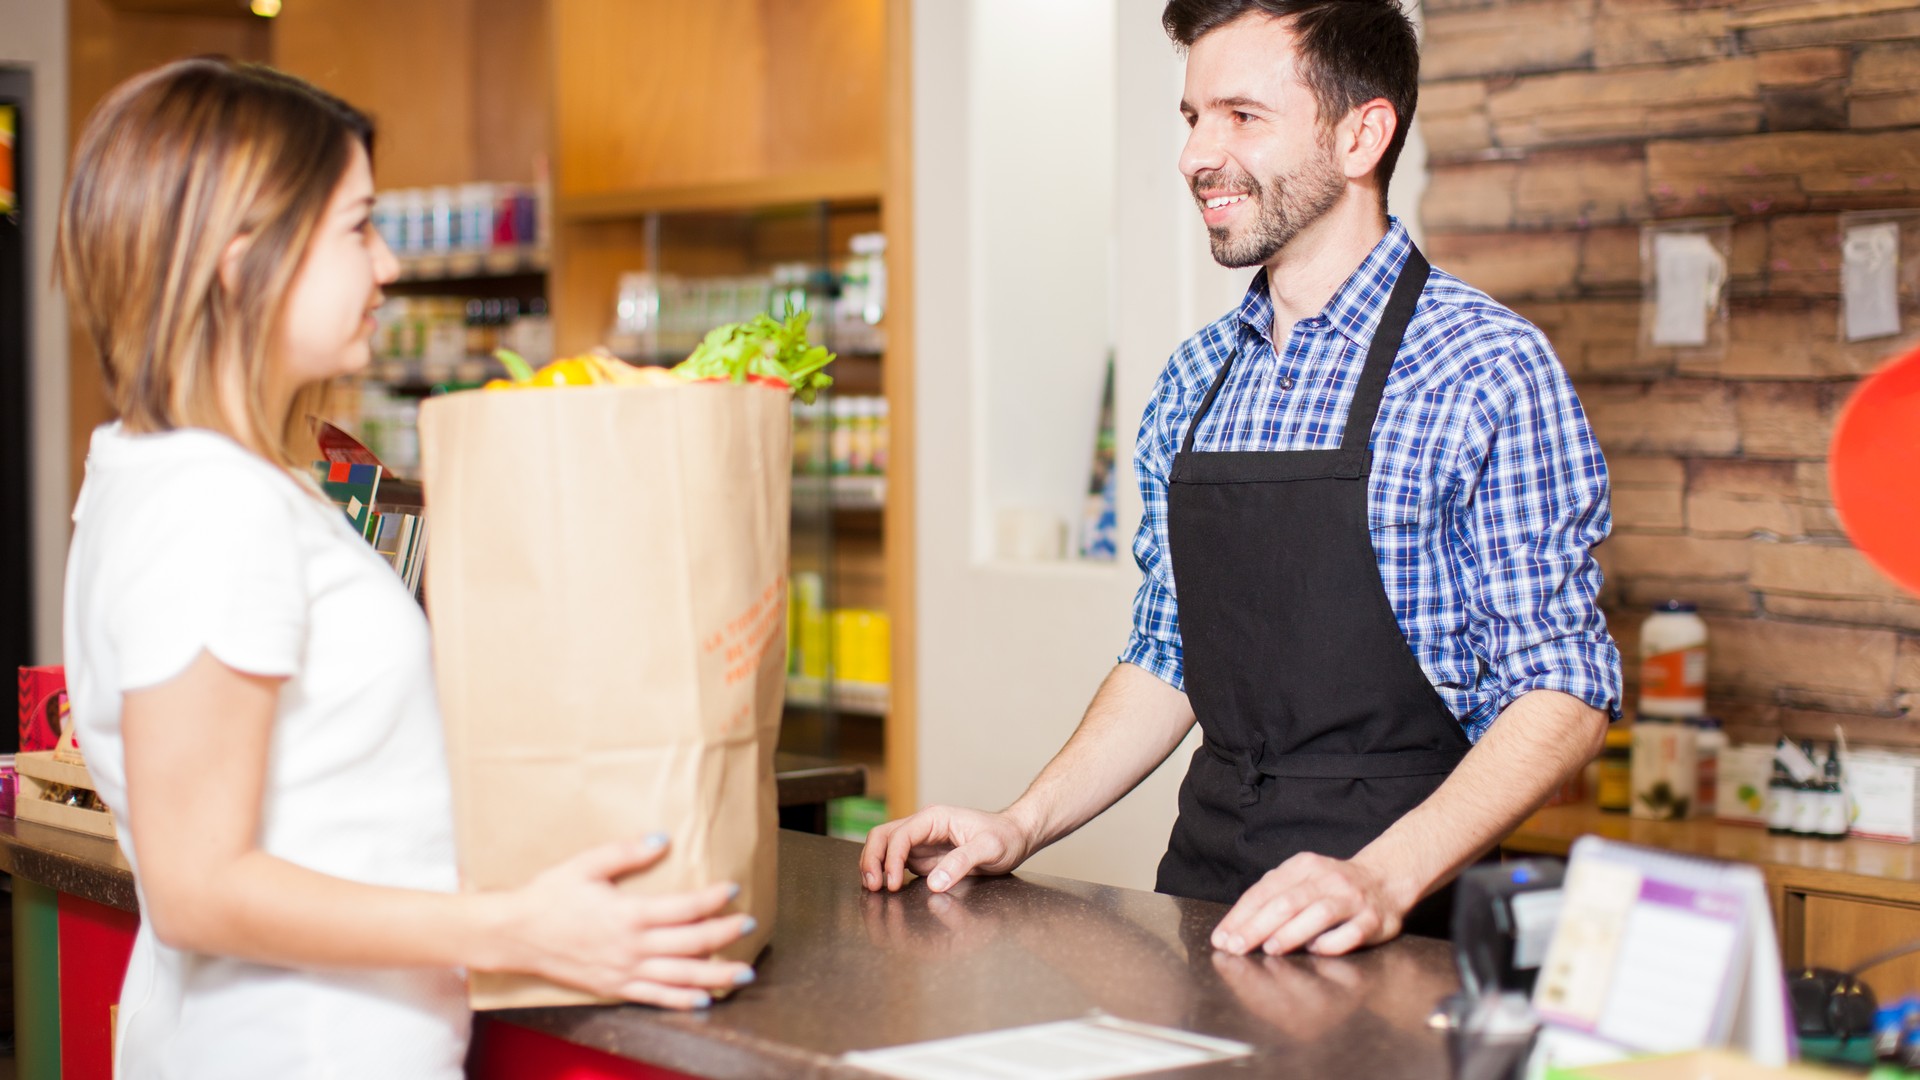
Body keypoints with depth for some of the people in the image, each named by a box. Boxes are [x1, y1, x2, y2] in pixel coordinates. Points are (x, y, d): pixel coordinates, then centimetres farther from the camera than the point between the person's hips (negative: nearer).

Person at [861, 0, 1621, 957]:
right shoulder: (1193, 383, 11)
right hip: (1203, 894, 5)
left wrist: (1383, 878, -23)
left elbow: (1563, 692, -11)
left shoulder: (1488, 369, -7)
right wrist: (1022, 826, 5)